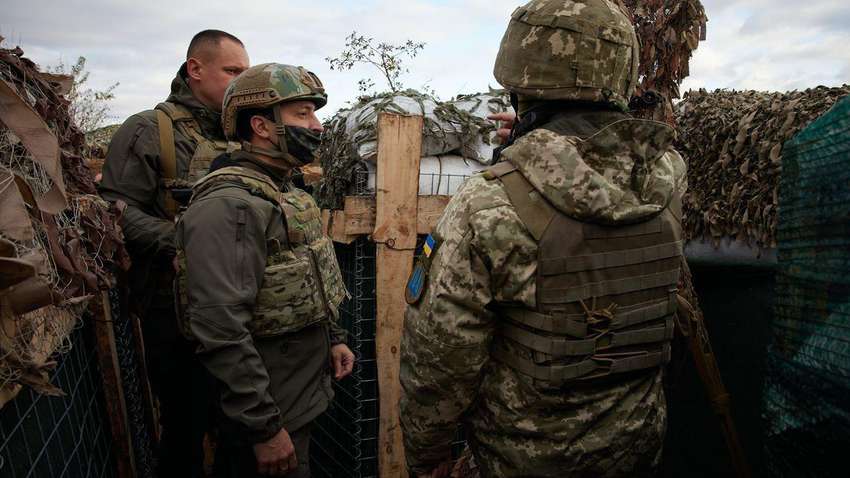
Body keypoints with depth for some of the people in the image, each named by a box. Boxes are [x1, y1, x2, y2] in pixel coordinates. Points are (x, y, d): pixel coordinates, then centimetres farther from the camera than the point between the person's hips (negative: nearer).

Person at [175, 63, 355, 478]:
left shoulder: (284, 191, 7)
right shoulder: (228, 205, -24)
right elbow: (221, 332, -29)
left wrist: (332, 336, 11)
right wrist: (265, 429, -24)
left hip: (304, 392, 9)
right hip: (269, 412, -9)